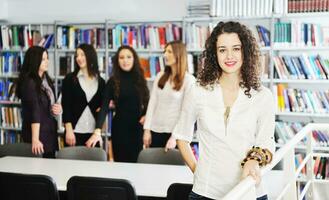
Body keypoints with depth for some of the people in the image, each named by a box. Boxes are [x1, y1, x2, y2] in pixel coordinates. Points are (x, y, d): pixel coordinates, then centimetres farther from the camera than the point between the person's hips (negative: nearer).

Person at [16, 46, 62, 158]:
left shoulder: (46, 80, 10)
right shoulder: (29, 83, -13)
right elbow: (34, 111, -23)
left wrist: (57, 109, 0)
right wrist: (35, 139, -29)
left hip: (50, 132, 8)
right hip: (37, 133, -8)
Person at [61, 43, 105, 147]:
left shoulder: (100, 81, 10)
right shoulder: (69, 79, 2)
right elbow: (66, 106, -4)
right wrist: (69, 130, -12)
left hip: (93, 132, 3)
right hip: (75, 130, -2)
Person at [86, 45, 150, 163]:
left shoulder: (140, 79, 4)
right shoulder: (113, 81, -5)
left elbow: (146, 101, 14)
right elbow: (104, 106, -12)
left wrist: (146, 115, -7)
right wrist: (97, 131, -23)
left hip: (137, 127, 3)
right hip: (120, 127, -2)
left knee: (136, 162, 7)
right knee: (121, 162, 3)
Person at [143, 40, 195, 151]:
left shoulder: (189, 79, -7)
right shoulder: (160, 76, 8)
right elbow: (152, 102, 6)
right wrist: (147, 129, 0)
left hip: (173, 132, -4)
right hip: (155, 130, 4)